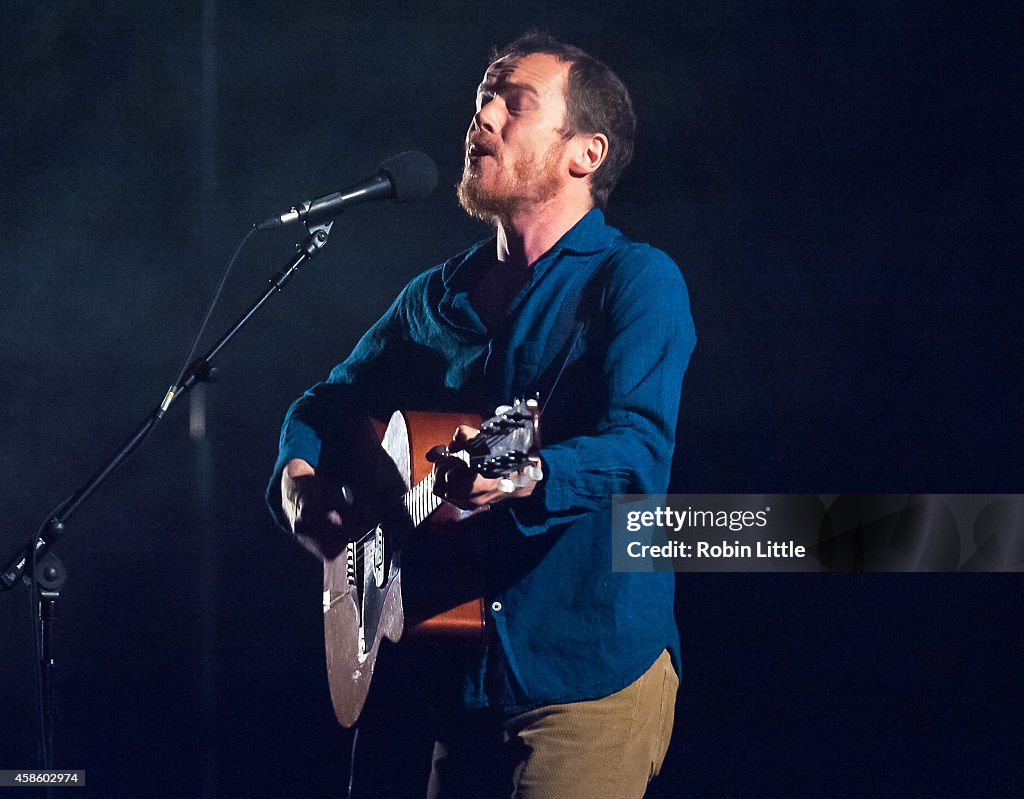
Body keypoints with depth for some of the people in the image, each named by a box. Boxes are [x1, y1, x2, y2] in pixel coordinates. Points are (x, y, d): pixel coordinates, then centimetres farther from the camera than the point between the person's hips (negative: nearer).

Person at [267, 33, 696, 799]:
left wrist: (524, 479, -41)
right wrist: (299, 476, -2)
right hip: (458, 672, 6)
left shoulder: (636, 282, -7)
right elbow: (329, 404, 21)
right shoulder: (437, 297, 13)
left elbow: (642, 446, -21)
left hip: (590, 675, -6)